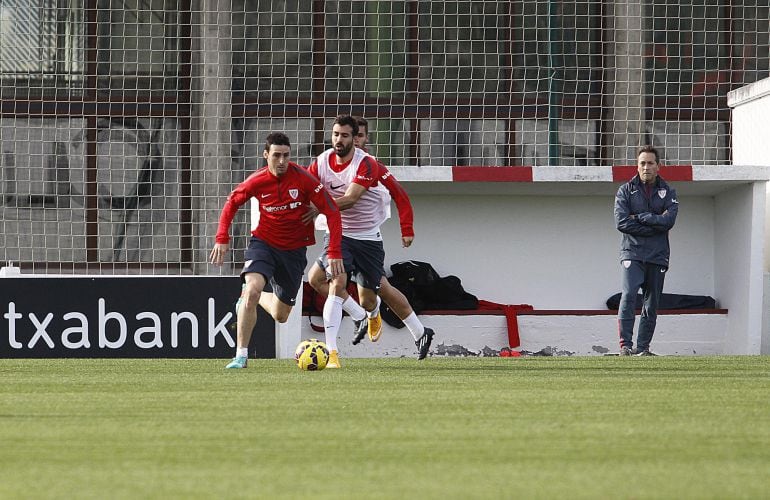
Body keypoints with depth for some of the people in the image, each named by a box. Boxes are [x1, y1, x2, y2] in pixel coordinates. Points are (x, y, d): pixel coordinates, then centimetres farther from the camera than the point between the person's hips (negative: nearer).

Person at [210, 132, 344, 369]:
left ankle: (258, 296, 47)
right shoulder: (257, 181, -11)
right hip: (263, 242, -1)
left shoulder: (303, 179, -17)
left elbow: (332, 213, -13)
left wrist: (334, 253, -19)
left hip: (294, 250, 1)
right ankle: (241, 355, -20)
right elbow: (232, 203, 8)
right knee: (252, 288, -29)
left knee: (280, 316, 10)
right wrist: (222, 238, -2)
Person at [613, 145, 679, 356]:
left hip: (658, 255, 3)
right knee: (628, 295, -20)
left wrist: (640, 217, -9)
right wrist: (653, 226, -8)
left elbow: (669, 220, -7)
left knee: (652, 305, 4)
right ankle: (625, 345, -22)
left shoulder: (668, 192, 10)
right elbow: (621, 222, -7)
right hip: (632, 253, -3)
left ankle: (643, 347, 10)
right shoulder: (626, 191, 6)